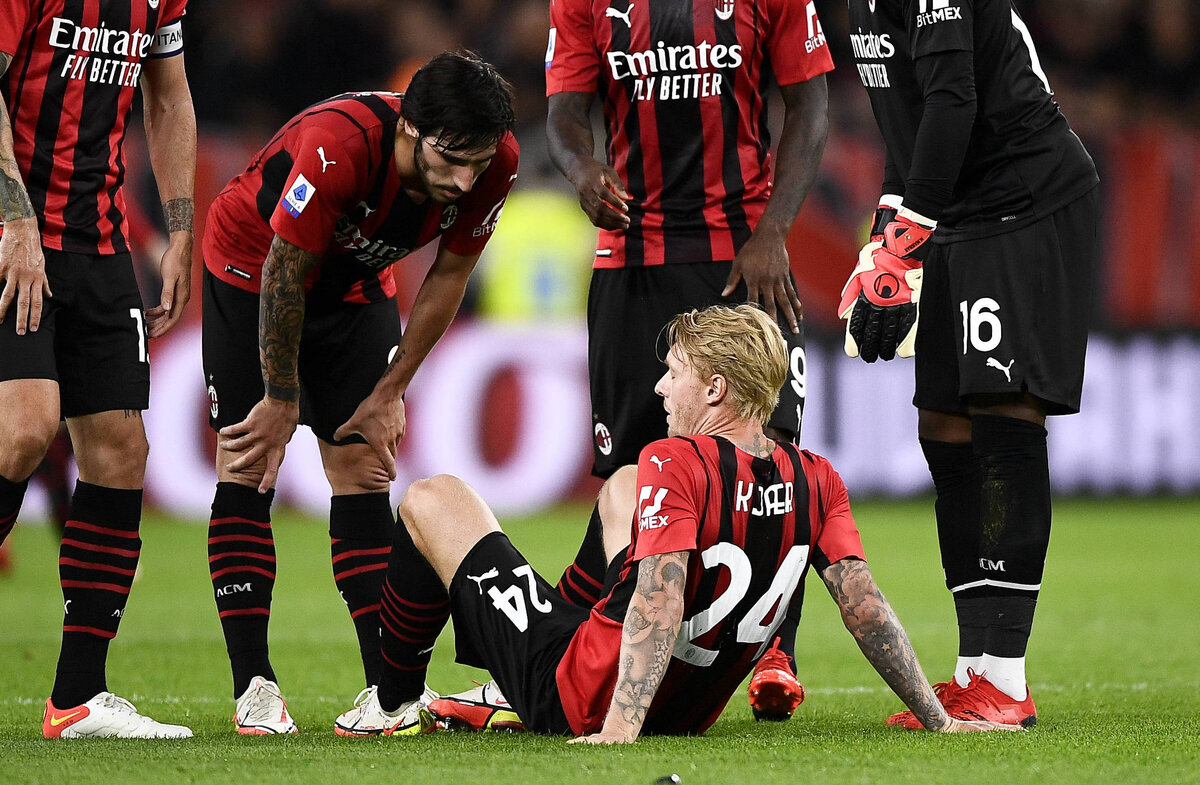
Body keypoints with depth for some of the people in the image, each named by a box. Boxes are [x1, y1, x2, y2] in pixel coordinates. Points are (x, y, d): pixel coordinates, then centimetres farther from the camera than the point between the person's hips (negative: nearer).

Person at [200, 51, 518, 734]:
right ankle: (255, 687, -10)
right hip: (252, 269, -4)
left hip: (357, 283, 4)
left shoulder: (496, 163, -24)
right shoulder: (337, 146, -40)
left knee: (363, 469, -2)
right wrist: (283, 401, -19)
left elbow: (447, 278, -8)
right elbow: (284, 274, -28)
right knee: (249, 468, -10)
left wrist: (391, 391, -5)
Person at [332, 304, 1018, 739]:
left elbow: (659, 601, -35)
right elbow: (864, 603, -12)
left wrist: (619, 728, -42)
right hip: (689, 711, 7)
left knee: (433, 500, 10)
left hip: (577, 699, -7)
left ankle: (395, 704, 28)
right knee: (622, 485, 29)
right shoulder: (816, 482, -8)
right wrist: (937, 718, -8)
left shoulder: (678, 463, -25)